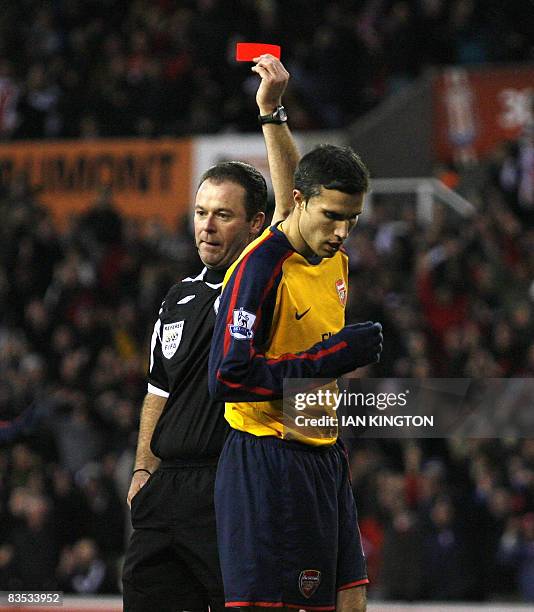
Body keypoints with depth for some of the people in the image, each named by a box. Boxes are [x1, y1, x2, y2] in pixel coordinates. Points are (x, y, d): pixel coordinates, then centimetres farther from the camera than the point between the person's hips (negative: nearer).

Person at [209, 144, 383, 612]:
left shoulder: (335, 260, 12)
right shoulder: (261, 267, -17)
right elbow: (227, 378, -23)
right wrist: (330, 357, -21)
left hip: (323, 458, 9)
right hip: (267, 463, -9)